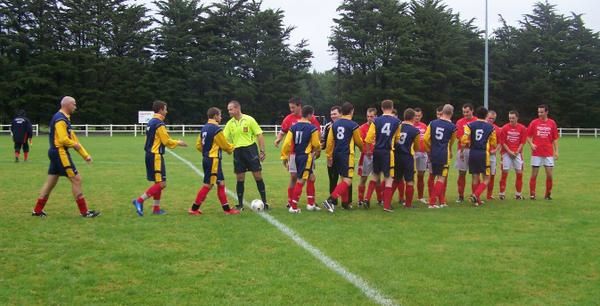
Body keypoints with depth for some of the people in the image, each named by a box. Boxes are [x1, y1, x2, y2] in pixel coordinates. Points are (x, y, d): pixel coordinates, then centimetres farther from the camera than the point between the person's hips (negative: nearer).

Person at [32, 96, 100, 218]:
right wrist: (74, 144, -5)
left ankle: (37, 210, 21)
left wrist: (85, 155, 14)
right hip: (60, 153, -10)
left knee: (51, 182, 15)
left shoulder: (64, 118, 17)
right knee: (76, 179, -6)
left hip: (56, 153, 10)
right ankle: (84, 211, -2)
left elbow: (73, 138, 18)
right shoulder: (60, 119, -15)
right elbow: (63, 139, -25)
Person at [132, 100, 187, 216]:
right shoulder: (159, 124, -14)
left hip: (150, 155, 10)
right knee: (161, 183, -8)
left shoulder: (150, 122, 14)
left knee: (158, 183, 15)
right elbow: (167, 141, -16)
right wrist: (178, 143, 0)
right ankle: (139, 201, -11)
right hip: (156, 156, -10)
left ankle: (156, 208, 17)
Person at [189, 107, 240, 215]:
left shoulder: (204, 128, 10)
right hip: (214, 160, -9)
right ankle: (194, 208, 1)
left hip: (206, 159, 9)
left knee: (221, 183, 12)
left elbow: (198, 145, 12)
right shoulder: (216, 129, -15)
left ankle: (226, 208, 14)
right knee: (208, 185, -3)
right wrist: (232, 148, 13)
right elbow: (225, 145, -8)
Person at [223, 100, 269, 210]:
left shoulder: (249, 119, -5)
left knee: (258, 176, -1)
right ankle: (240, 204, 15)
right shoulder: (230, 123, 5)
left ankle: (264, 202, 9)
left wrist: (262, 151, -8)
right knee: (240, 179, 5)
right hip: (237, 152, 3)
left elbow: (259, 135, -4)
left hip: (250, 149, -3)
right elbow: (224, 138, 5)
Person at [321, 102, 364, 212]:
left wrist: (329, 156, 12)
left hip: (336, 155, 7)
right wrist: (363, 149, 27)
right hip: (347, 155, -7)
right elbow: (358, 141, 6)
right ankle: (330, 200, -22)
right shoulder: (353, 125, -7)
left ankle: (345, 202, 23)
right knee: (347, 181, -8)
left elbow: (330, 141, 5)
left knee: (343, 178, 19)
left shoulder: (334, 124, 7)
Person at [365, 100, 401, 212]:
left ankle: (367, 198, 16)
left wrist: (369, 149, 11)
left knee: (375, 175, 22)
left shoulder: (376, 121, -1)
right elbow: (397, 138, 5)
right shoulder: (397, 122, -2)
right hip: (388, 152, -3)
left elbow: (369, 138, -4)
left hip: (377, 151, 3)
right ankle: (387, 205, 0)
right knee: (389, 179, 3)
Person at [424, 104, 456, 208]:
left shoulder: (432, 123, 3)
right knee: (442, 178, 2)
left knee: (437, 176, 16)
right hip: (444, 155, -4)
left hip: (433, 154, 4)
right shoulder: (452, 127, -4)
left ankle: (441, 201, 22)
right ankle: (432, 202, -6)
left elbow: (426, 138, 0)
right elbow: (451, 142, 12)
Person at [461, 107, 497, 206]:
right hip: (484, 154, -2)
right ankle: (476, 195, -15)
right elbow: (493, 143, 9)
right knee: (486, 178, 5)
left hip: (473, 154, 2)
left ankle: (477, 200, 16)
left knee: (475, 177, 12)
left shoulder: (470, 125, 1)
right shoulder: (490, 127, 2)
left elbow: (464, 140, -8)